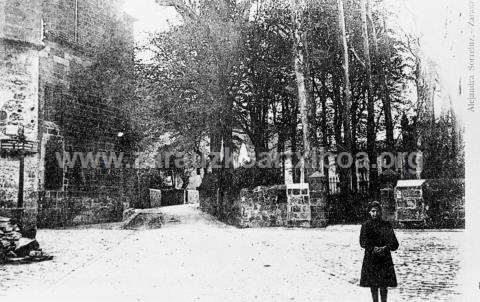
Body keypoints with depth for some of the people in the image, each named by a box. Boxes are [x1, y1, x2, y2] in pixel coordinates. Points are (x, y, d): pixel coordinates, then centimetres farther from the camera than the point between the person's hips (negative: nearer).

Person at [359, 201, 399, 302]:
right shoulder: (366, 225, 2)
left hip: (385, 259, 0)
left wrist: (385, 248, -17)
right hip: (370, 259, 0)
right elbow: (363, 242, -5)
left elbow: (394, 244, 0)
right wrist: (373, 248, -19)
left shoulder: (387, 225, 4)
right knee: (373, 285, 5)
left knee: (384, 286, 1)